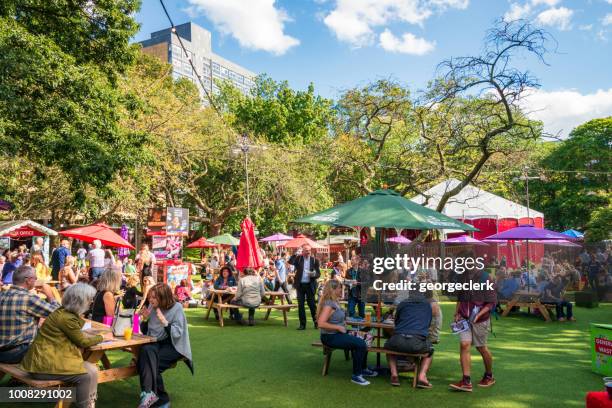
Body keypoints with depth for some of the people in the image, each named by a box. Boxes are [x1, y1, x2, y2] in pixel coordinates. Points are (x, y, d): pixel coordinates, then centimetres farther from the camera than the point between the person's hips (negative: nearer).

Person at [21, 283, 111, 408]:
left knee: (92, 368, 1)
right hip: (44, 364, -10)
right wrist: (103, 337, 4)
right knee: (88, 374, -16)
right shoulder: (66, 317, -21)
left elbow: (77, 334, 23)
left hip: (46, 358, 10)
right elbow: (82, 342, -9)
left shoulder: (64, 311, 7)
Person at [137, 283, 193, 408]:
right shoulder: (152, 307, 6)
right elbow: (145, 332, 14)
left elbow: (177, 334, -15)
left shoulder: (176, 308, -8)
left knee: (148, 360, -29)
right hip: (155, 343, 4)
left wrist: (164, 321, -26)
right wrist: (145, 319, -5)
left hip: (173, 346, -4)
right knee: (145, 350, -30)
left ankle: (149, 393, -16)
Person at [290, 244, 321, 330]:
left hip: (310, 285, -1)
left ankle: (316, 322, 19)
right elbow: (291, 262, -18)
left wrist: (314, 274, -20)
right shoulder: (298, 258, 1)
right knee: (300, 305, 5)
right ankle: (302, 324, 14)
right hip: (300, 285, 1)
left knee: (311, 304, 2)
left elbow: (318, 274, 1)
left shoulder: (314, 260, 0)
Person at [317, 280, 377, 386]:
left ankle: (363, 369, 18)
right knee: (360, 344, -18)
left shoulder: (335, 302, 11)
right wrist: (338, 327, -20)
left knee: (362, 343, -1)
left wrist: (343, 322, 8)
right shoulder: (328, 304, -19)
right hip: (330, 337, -9)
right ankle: (356, 376, -7)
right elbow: (321, 324, -27)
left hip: (337, 334, 9)